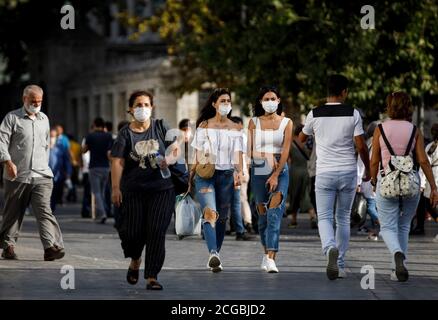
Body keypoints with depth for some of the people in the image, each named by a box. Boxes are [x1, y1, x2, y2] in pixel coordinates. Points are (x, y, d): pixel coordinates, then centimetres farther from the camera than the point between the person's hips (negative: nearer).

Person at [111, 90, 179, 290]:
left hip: (161, 189, 0)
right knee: (132, 232, -1)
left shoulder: (161, 127, 6)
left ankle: (152, 277, -2)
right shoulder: (125, 134, 0)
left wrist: (169, 159, -16)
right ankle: (135, 260, 33)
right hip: (133, 191, 0)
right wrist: (115, 188, -18)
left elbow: (174, 148, 7)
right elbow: (117, 161, -8)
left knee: (156, 232, -7)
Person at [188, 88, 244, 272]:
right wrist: (191, 177, 6)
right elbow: (198, 155, 9)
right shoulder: (204, 126, 7)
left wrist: (239, 172, -16)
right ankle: (213, 254, -35)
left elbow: (238, 154, 2)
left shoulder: (235, 129, 10)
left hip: (226, 175, 2)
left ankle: (215, 257, 18)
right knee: (210, 213, -20)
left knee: (222, 217, 6)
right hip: (205, 175, -2)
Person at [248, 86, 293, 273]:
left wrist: (276, 175, -13)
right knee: (262, 214, 8)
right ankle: (266, 252, 25)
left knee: (275, 214, -15)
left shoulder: (286, 123, 3)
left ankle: (271, 258, -23)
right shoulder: (254, 122, 7)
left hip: (280, 171, -2)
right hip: (259, 171, 2)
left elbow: (285, 151, -4)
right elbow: (250, 151, 4)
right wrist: (266, 157, -14)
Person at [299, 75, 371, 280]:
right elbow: (361, 146, -7)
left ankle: (330, 249, -30)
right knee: (343, 218, 13)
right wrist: (368, 169, 8)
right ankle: (340, 265, 15)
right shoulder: (353, 114, -5)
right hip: (348, 172, 1)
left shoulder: (315, 115, -1)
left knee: (324, 218, 1)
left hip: (324, 173, 0)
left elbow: (301, 138, 16)